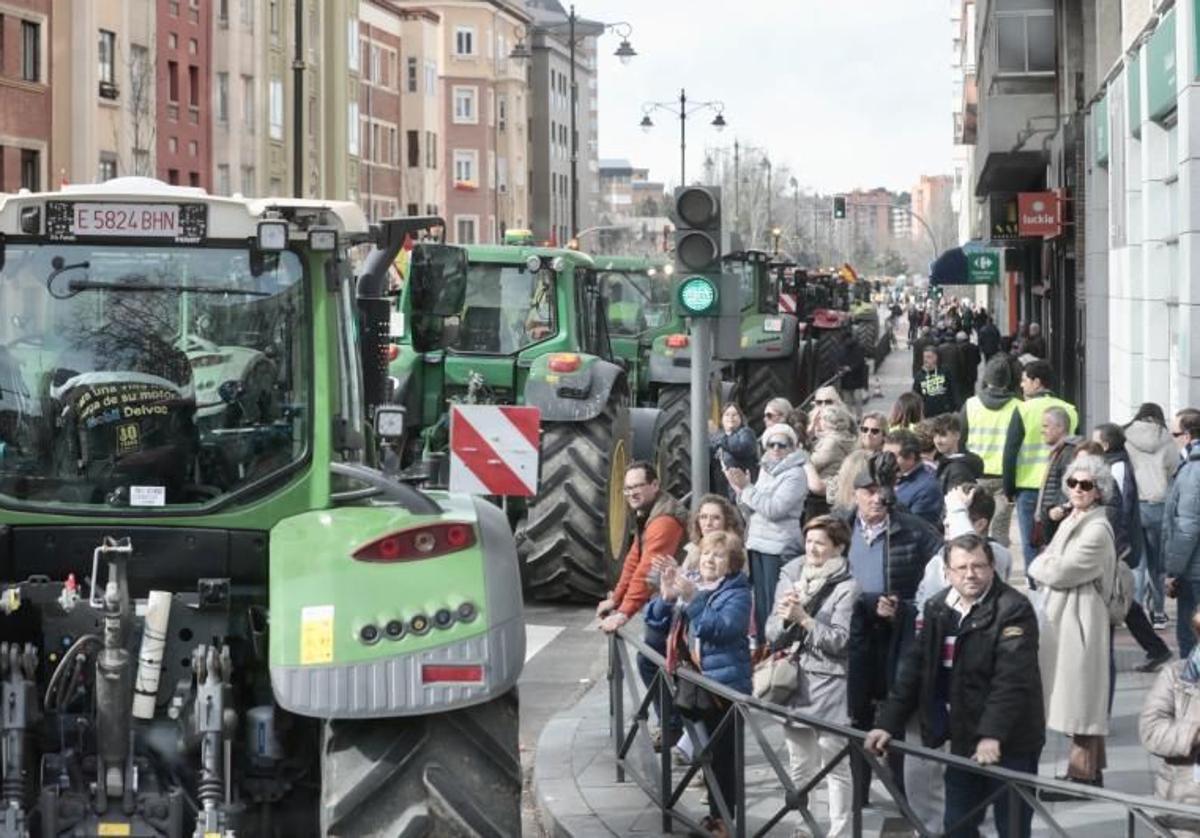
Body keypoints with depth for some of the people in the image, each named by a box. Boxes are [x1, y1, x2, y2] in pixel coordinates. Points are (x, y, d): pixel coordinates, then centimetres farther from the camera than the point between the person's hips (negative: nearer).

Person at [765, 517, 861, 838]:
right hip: (794, 681, 5)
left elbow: (839, 640, -16)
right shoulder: (791, 577, 8)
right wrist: (784, 618, -14)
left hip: (829, 685, -5)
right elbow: (772, 634, 6)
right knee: (799, 768, 15)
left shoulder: (847, 587, -8)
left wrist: (803, 618, -21)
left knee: (835, 767, -1)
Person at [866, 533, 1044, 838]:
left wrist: (992, 735, -32)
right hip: (964, 741, 7)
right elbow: (914, 669, 10)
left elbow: (1011, 679, -23)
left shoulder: (1014, 610, -14)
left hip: (1009, 744, -7)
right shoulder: (937, 609, 9)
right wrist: (888, 723, 2)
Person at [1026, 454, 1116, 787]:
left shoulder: (1097, 530, -16)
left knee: (1081, 697, -4)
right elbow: (1046, 566, 14)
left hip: (1080, 618, -9)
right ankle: (1091, 770, 21)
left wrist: (1038, 567, -1)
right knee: (1080, 699, 14)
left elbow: (1060, 573, -19)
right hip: (1060, 616, 9)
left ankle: (1082, 773, 1)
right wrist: (1046, 567, -6)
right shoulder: (1070, 522, 15)